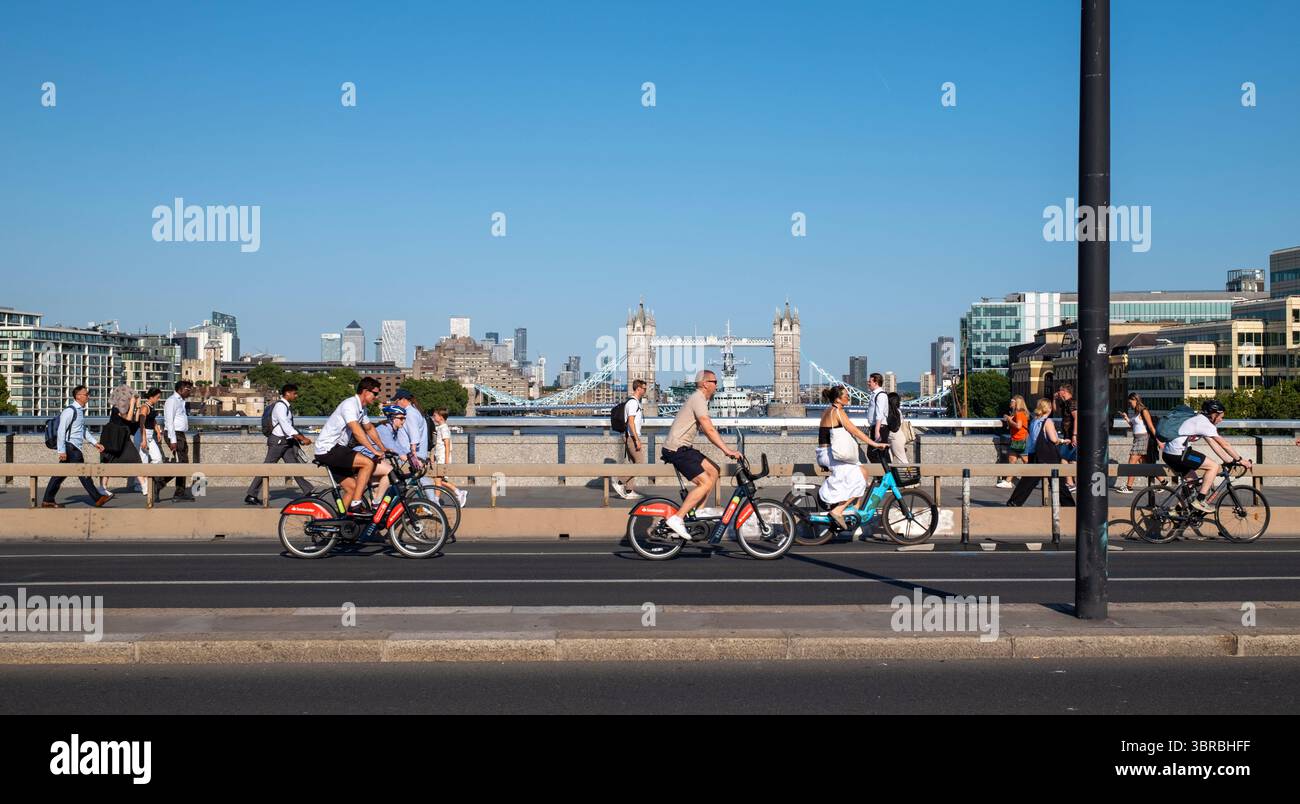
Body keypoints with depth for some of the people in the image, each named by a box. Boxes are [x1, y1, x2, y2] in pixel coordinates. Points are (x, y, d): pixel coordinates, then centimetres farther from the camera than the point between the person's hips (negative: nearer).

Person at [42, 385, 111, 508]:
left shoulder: (81, 410, 17)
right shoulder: (70, 411, -14)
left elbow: (84, 430, 28)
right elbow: (61, 430, -18)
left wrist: (95, 442, 22)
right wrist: (62, 450, -21)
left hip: (75, 448, 10)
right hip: (70, 446, -10)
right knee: (83, 473, -6)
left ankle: (47, 501, 13)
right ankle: (98, 499, -2)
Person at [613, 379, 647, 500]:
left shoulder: (635, 402, 18)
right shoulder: (633, 402, -14)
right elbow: (631, 422, -21)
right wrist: (637, 440, -23)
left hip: (629, 437, 10)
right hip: (632, 436, -10)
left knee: (633, 464, 9)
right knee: (640, 463, -9)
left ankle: (629, 491, 9)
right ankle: (619, 482, -8)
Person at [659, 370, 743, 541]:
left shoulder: (699, 399, 20)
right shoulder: (698, 399, -13)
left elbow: (707, 431, 21)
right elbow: (709, 429, -22)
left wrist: (727, 449, 14)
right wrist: (727, 450, -23)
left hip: (684, 448, 10)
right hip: (677, 449, -10)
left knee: (713, 472, 8)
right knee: (705, 482, -15)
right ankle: (676, 518, -17)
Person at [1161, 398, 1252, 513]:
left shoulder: (1199, 420, 20)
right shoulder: (1205, 423, -9)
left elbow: (1214, 444, 22)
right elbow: (1224, 444, -6)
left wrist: (1230, 460, 19)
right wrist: (1240, 459, 2)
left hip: (1168, 454, 10)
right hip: (1178, 454, -10)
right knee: (1214, 466, -5)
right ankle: (1199, 501, -4)